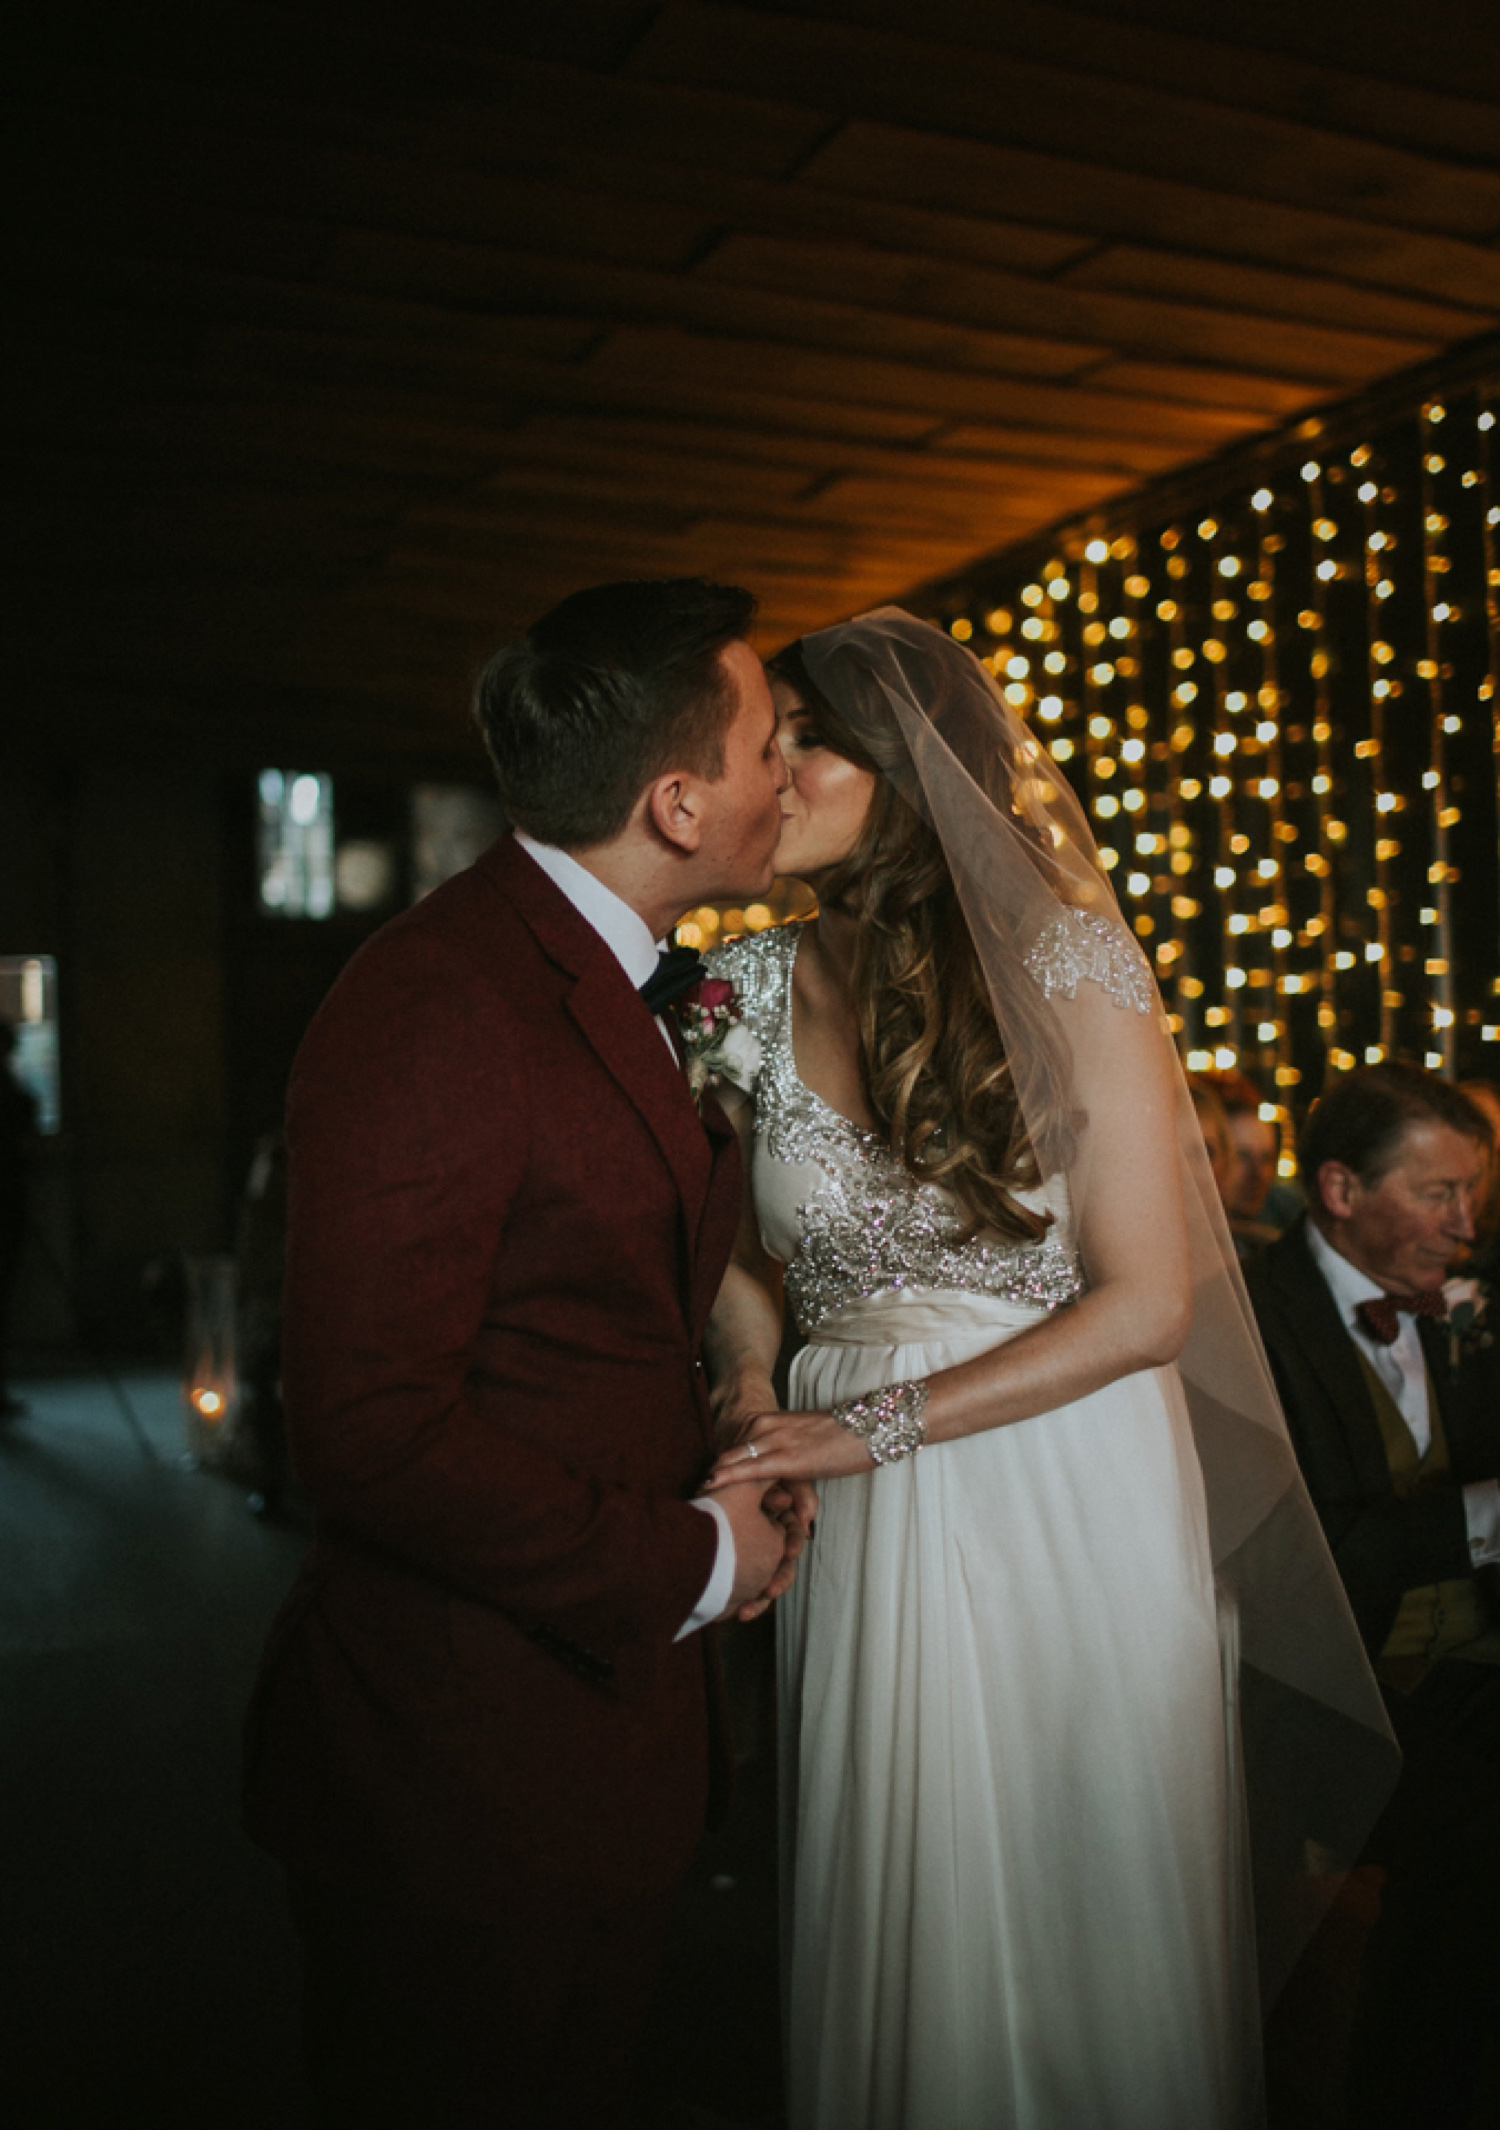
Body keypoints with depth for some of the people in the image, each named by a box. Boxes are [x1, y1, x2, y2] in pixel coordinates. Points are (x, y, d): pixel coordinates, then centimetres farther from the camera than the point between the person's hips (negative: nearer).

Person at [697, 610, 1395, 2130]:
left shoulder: (1066, 970, -10)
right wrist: (756, 1408, -6)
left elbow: (1145, 1302, -12)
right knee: (893, 1933, 14)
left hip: (1065, 1502, -3)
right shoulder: (752, 989, 2)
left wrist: (875, 1425, -15)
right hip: (861, 1539, 3)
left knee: (1075, 1918, 10)